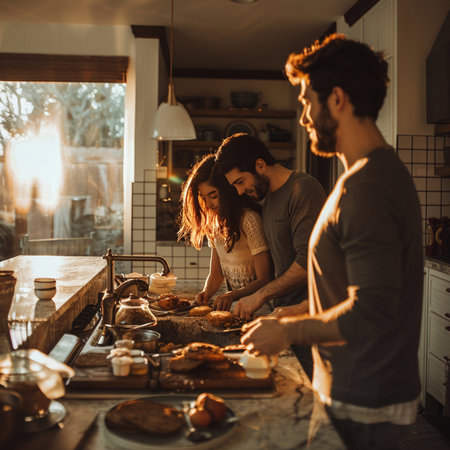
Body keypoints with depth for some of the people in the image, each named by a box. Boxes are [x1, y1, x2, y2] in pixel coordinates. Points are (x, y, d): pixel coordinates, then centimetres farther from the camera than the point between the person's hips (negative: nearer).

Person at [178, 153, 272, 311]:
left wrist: (232, 296, -29)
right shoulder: (215, 222, 9)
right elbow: (216, 273, 12)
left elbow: (264, 280, -15)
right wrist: (206, 292, -8)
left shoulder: (249, 219, -15)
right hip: (234, 304, 6)